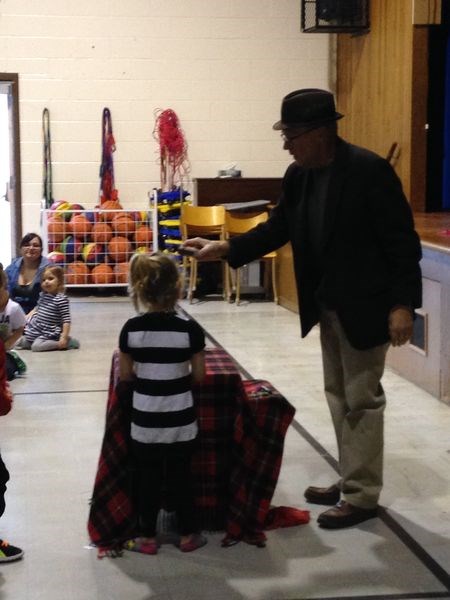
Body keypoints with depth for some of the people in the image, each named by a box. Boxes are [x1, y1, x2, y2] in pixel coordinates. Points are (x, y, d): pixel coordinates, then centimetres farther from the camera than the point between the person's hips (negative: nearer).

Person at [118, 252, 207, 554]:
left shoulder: (131, 329, -10)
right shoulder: (189, 328, -13)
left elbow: (125, 375, -2)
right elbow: (199, 376, -6)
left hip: (145, 419, 0)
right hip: (180, 419, 0)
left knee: (147, 478, 12)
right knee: (181, 476, 13)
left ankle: (147, 537, 20)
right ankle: (188, 535, 23)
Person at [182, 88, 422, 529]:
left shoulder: (369, 170, -20)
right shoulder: (298, 174, 2)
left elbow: (402, 241, -19)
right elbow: (278, 228, 7)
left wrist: (402, 304, -22)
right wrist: (224, 249, -3)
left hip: (365, 305, -8)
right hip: (327, 305, 8)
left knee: (361, 399, 1)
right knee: (338, 395, 16)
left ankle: (362, 496, 12)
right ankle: (350, 482, 30)